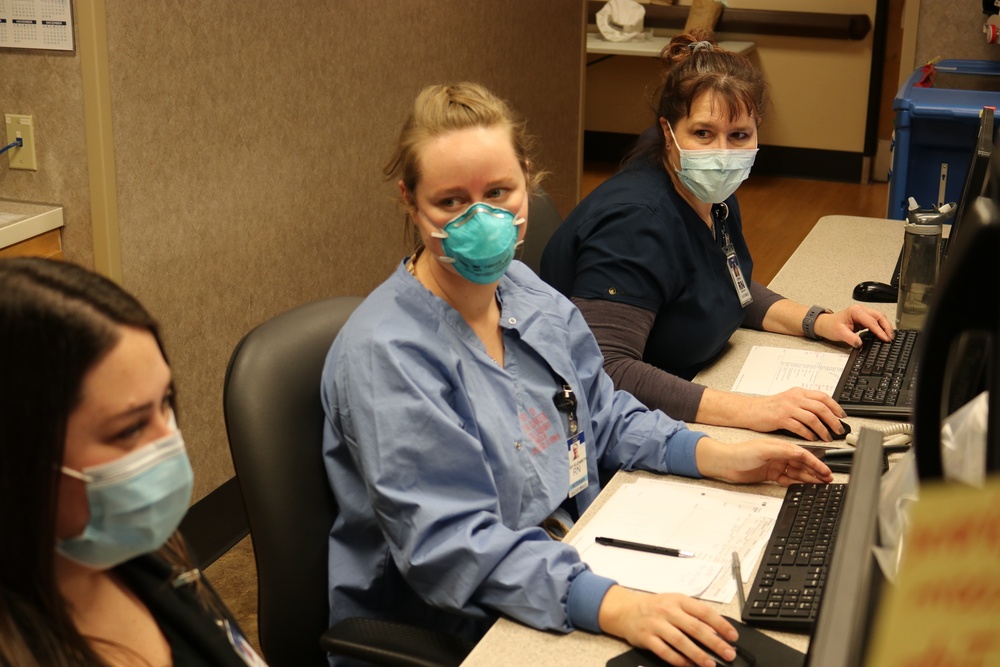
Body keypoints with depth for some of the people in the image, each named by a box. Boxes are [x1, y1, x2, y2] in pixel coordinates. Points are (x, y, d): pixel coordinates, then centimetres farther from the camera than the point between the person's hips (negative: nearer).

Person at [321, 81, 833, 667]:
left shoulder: (529, 295, 3)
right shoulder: (385, 355, -22)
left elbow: (605, 416, 16)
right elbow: (450, 548, -28)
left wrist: (717, 457, 2)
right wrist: (613, 607, -37)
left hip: (574, 554, 8)